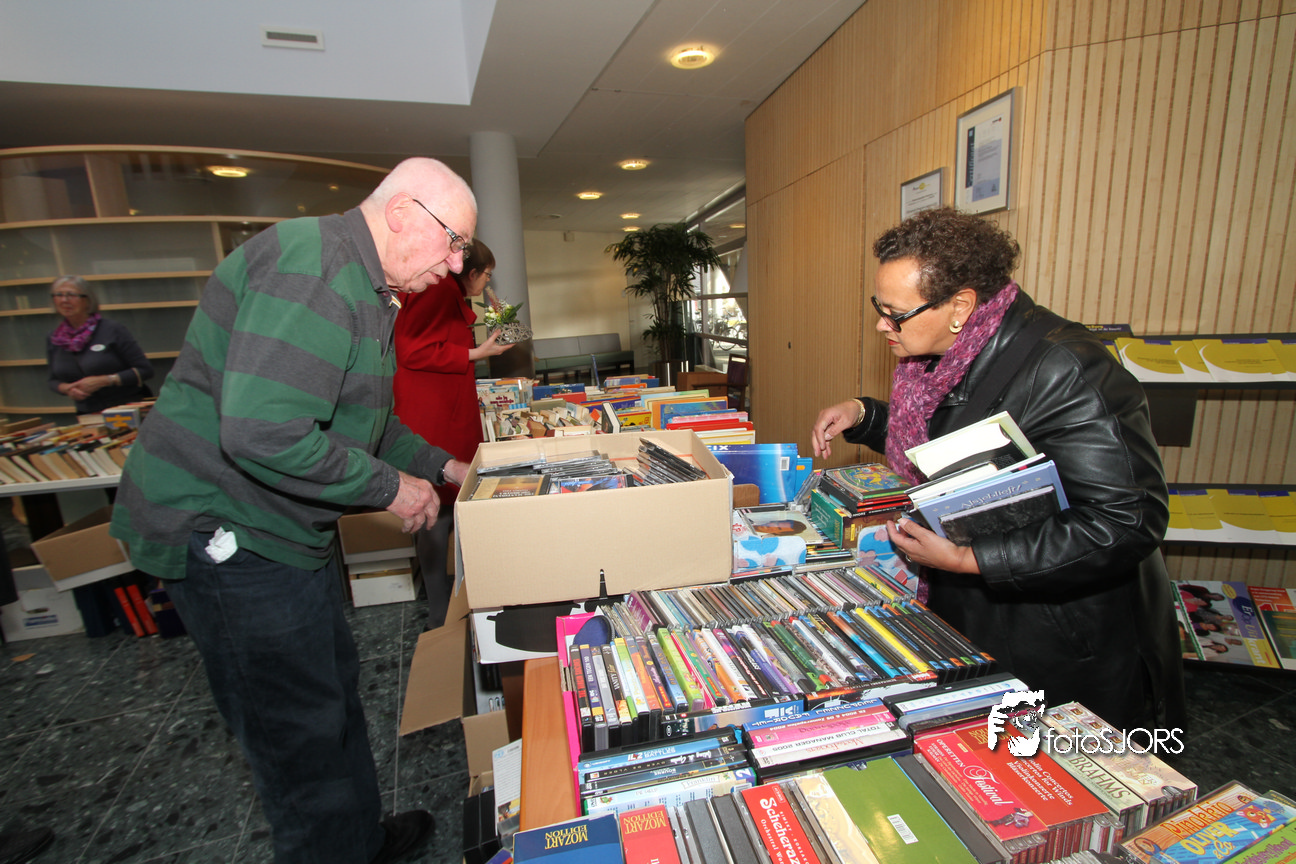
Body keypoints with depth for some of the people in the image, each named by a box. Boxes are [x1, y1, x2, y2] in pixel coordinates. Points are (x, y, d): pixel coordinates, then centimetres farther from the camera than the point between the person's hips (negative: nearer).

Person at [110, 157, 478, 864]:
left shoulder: (367, 288, 12)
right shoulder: (314, 263, -24)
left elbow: (362, 419, 19)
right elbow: (262, 432, -33)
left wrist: (443, 467, 13)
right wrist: (389, 487, -20)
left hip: (281, 524, 11)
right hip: (224, 531, -10)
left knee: (334, 688, 21)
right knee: (301, 728, 4)